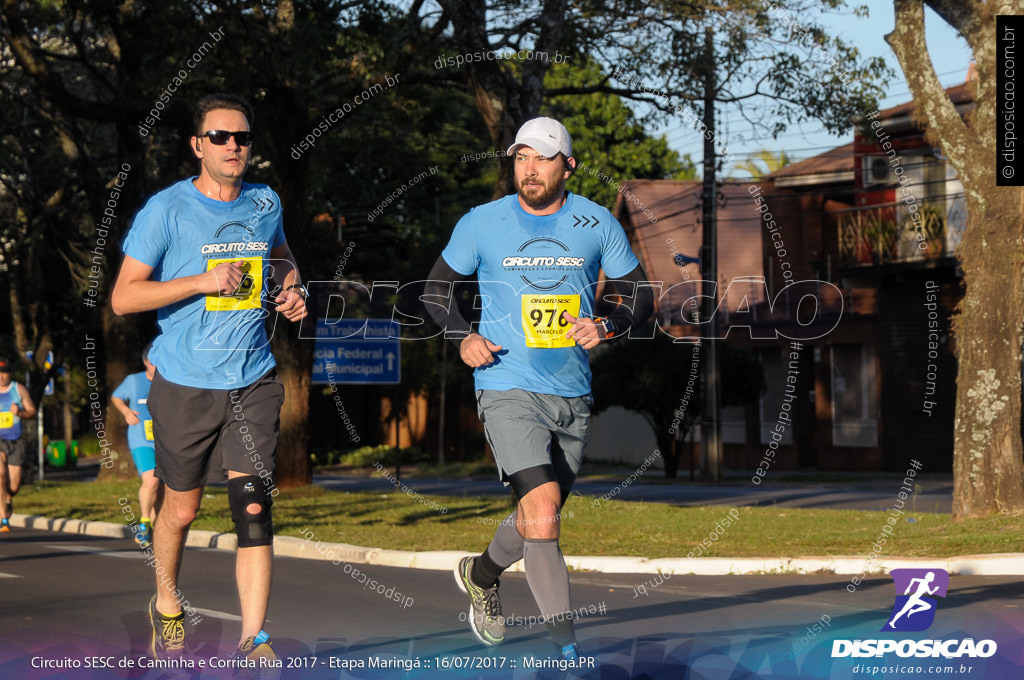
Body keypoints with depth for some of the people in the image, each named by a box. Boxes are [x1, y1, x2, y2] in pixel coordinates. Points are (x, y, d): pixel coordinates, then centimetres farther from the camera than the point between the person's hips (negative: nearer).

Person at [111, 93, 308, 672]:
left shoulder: (266, 203, 6)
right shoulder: (166, 209, -7)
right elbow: (123, 297, -9)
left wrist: (292, 289, 7)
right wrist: (202, 281, -18)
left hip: (254, 381, 2)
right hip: (186, 384, -2)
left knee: (255, 506, -10)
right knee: (182, 510, 10)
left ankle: (254, 639, -9)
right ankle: (168, 607, 36)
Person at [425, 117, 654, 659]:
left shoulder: (598, 224, 2)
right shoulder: (482, 224, -2)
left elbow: (641, 296, 8)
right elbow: (436, 288, 10)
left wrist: (607, 326, -12)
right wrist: (463, 336, -7)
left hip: (573, 395, 4)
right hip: (508, 388, -4)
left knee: (539, 520, 17)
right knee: (543, 512, -20)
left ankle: (481, 575, 48)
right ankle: (566, 647, -18)